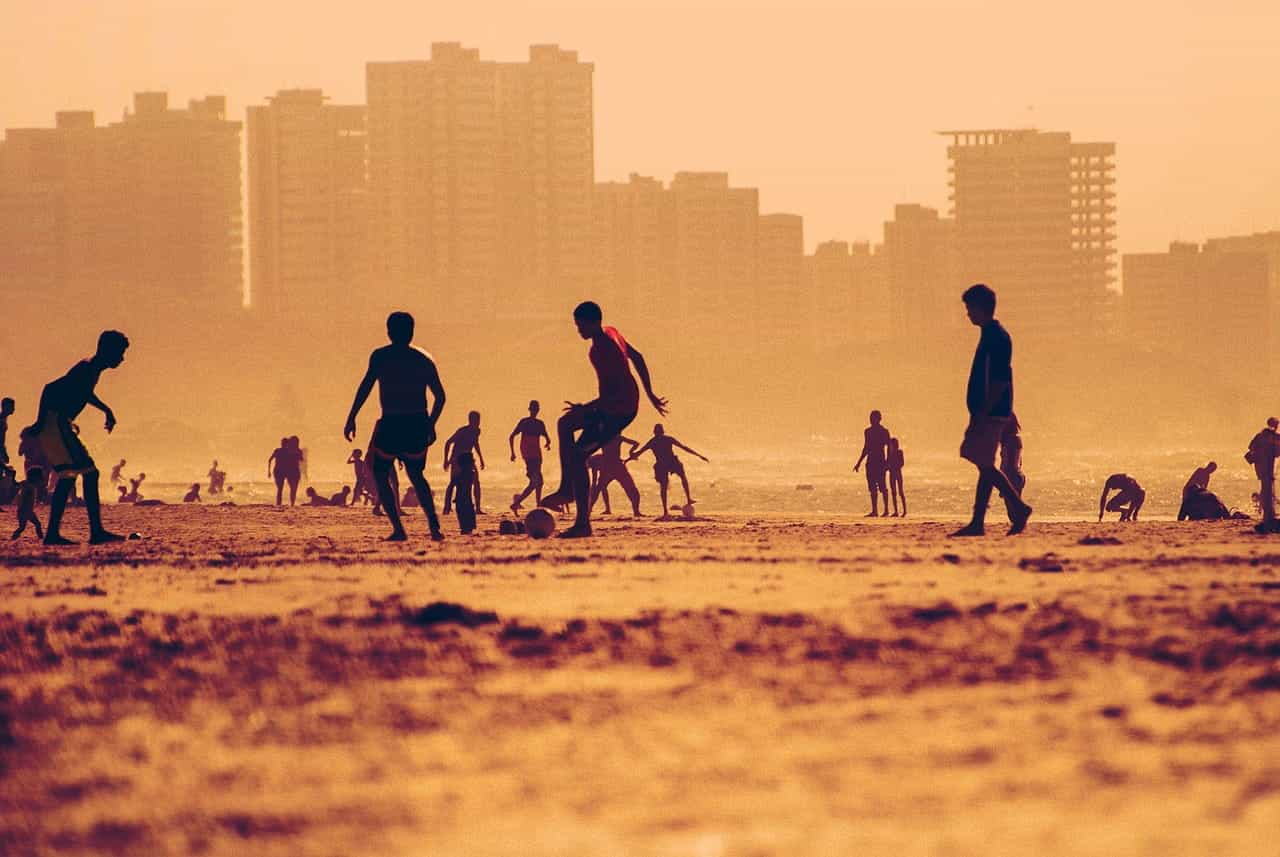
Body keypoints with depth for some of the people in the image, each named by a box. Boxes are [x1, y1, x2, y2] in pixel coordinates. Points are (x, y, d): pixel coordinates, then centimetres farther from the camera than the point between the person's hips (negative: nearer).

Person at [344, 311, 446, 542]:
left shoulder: (381, 356, -1)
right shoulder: (424, 359, 11)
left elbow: (366, 386, -12)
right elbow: (440, 396, 11)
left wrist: (351, 418, -10)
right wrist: (431, 424, 23)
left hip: (391, 423, -4)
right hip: (418, 423, 4)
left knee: (381, 475, 10)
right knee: (416, 475, 22)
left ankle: (398, 529, -3)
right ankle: (434, 525, 7)